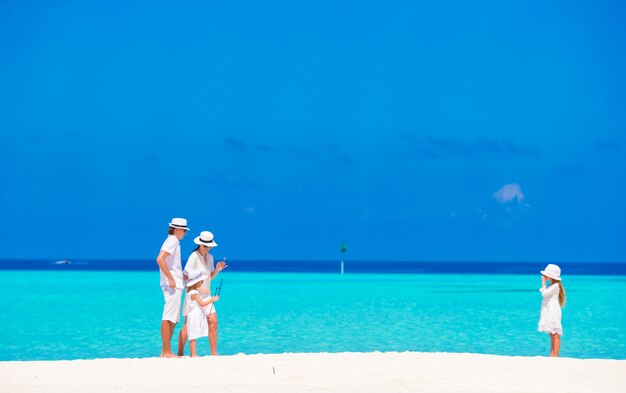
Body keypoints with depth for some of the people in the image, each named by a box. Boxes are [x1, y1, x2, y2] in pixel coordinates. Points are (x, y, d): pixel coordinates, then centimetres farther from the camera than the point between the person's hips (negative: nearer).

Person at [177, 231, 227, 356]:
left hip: (205, 295, 7)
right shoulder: (194, 256, -13)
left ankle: (214, 353, 5)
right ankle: (180, 353, 3)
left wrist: (217, 270, -1)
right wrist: (200, 289, -20)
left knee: (213, 322, -1)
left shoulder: (210, 257, 10)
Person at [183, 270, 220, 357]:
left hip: (197, 316, 10)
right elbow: (202, 304, -21)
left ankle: (193, 354, 8)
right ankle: (193, 354, -12)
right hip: (194, 316, -10)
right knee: (193, 336, -10)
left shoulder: (195, 291, 16)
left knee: (193, 336, 7)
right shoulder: (195, 293, -15)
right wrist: (212, 300, -13)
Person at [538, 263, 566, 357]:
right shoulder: (551, 285, 16)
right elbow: (545, 294, 20)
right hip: (548, 312, 10)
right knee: (552, 334, 11)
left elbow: (544, 293, -15)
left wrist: (543, 282, -10)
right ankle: (552, 355, 14)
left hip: (553, 312, -10)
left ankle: (555, 355, -9)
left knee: (555, 334, -8)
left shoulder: (556, 285, -13)